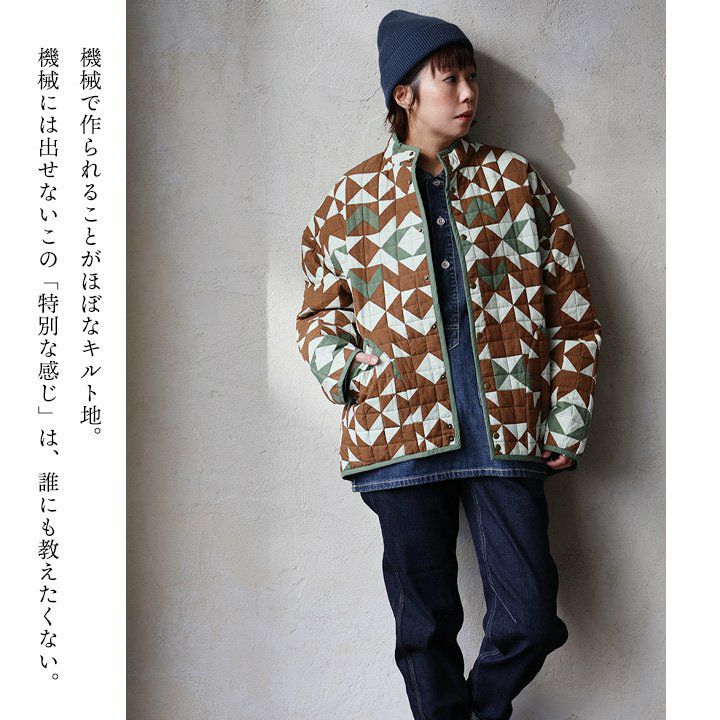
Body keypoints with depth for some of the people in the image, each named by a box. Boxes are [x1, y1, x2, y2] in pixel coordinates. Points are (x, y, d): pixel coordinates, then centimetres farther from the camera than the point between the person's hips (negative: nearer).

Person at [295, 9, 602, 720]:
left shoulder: (515, 179, 10)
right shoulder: (353, 197, 9)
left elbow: (571, 305, 9)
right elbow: (319, 310, 17)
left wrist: (569, 420, 4)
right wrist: (346, 371, -4)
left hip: (506, 430, 1)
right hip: (403, 432, 0)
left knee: (531, 619, 2)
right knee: (425, 622, 8)